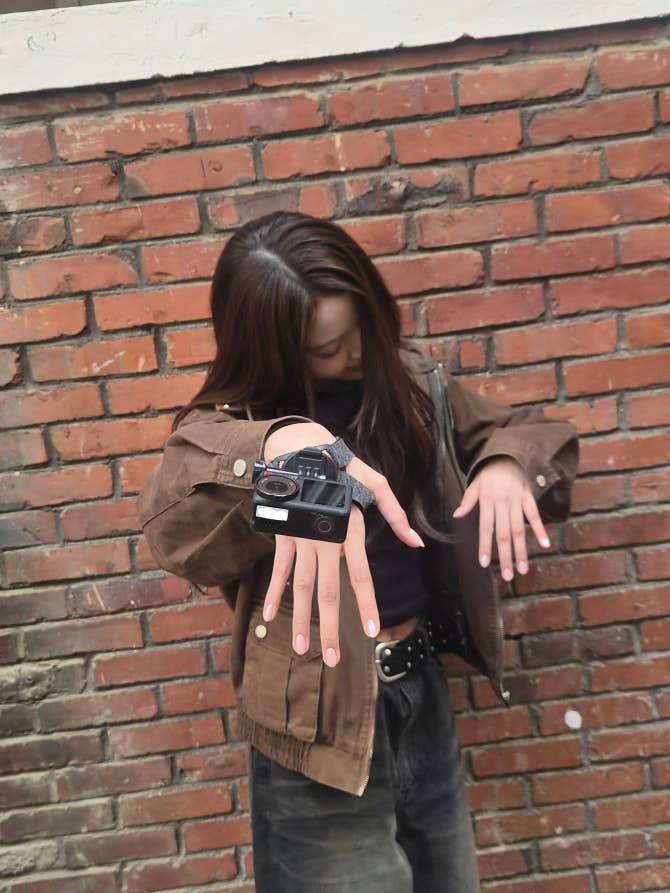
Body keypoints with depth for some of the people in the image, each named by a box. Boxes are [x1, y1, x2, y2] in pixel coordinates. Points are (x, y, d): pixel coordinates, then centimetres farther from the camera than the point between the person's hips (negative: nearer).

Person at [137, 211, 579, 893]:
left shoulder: (410, 382, -2)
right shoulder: (237, 421, -17)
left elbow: (520, 428, 9)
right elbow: (175, 523, -38)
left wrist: (508, 465, -14)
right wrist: (287, 449, -57)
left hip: (424, 695, 6)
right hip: (325, 727, -5)